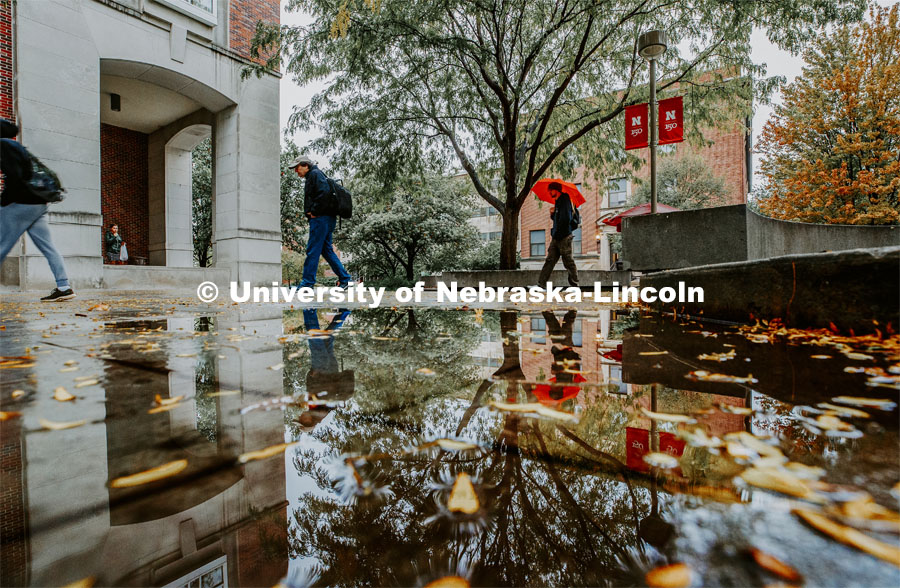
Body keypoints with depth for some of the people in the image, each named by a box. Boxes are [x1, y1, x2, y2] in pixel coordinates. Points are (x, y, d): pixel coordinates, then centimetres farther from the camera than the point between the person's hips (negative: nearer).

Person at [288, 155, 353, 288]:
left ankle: (307, 284, -4)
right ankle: (345, 279, 12)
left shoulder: (315, 174, -5)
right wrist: (310, 212, 11)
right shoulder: (311, 177, 26)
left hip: (320, 218, -10)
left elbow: (325, 193, -22)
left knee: (312, 250, -8)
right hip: (327, 219, 10)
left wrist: (314, 212, -17)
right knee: (326, 250, 11)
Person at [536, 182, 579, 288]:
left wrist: (557, 233, -15)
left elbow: (565, 219, -19)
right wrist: (552, 213, 6)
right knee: (549, 261, 3)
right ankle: (541, 284, 2)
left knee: (568, 262, -2)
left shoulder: (564, 201, -9)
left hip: (564, 237, -9)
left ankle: (574, 285, 8)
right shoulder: (557, 202, 19)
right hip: (556, 237, 9)